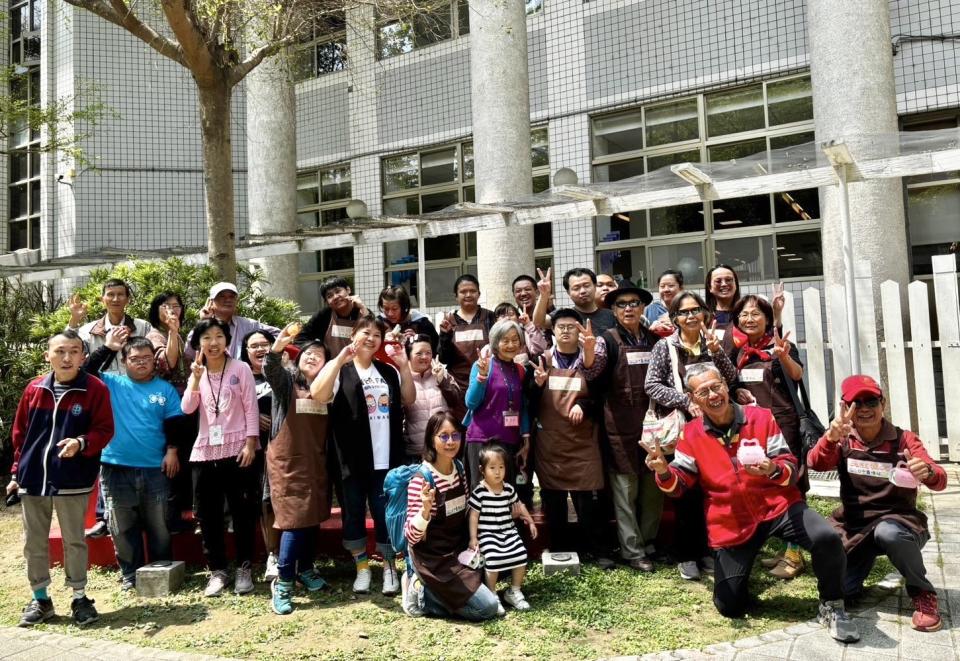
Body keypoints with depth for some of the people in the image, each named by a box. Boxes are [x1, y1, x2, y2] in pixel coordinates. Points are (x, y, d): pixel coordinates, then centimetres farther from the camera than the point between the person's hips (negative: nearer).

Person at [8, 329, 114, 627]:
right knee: (33, 542, 12)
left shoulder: (95, 389, -8)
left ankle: (80, 598, 19)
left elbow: (105, 429, -7)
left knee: (74, 541, 5)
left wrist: (81, 443, -27)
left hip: (72, 480, -4)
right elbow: (20, 433, 11)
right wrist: (17, 472, 11)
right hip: (32, 477, 4)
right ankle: (40, 599, 27)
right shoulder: (34, 388, 4)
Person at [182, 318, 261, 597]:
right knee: (208, 515, 7)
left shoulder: (241, 369, -1)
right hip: (205, 453, 4)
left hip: (238, 450, -4)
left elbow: (251, 407, -4)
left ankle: (244, 569, 15)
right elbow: (187, 409, -4)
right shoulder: (197, 373, 10)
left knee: (243, 512, 3)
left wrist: (250, 443, -11)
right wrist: (196, 377, -16)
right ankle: (217, 570, 19)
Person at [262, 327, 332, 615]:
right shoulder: (286, 380, -3)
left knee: (313, 518, 14)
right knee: (295, 520, -10)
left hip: (316, 462, 5)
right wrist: (277, 348, -44)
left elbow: (331, 426, 4)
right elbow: (270, 370, -25)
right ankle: (282, 583, 1)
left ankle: (305, 569, 34)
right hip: (287, 462, -5)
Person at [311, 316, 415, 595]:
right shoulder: (339, 368, 0)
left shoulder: (388, 371, 13)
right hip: (353, 458, -2)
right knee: (354, 513, 7)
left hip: (385, 458, 3)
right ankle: (362, 567, 22)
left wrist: (404, 366, -2)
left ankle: (390, 568, 21)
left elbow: (409, 399, 9)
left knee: (386, 514, 7)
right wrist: (339, 360, -24)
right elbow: (317, 395, -18)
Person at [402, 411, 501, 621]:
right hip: (433, 559, -7)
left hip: (458, 552, 7)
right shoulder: (420, 480, -21)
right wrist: (425, 511, -40)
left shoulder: (459, 470, 1)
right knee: (488, 607, -11)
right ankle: (421, 595, 2)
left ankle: (431, 590, 14)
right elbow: (411, 536, -24)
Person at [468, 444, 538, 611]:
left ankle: (514, 592, 15)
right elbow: (474, 515, -6)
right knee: (493, 560, -25)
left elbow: (519, 506, 22)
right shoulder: (479, 491, -9)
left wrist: (531, 522, 21)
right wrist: (473, 538, -9)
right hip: (487, 534, -5)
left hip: (508, 531, 5)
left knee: (521, 557, -8)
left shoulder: (509, 489, 6)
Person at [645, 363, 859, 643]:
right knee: (730, 607, 1)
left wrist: (773, 470, -30)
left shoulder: (761, 417, -4)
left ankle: (831, 607, -3)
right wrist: (664, 472, -25)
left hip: (777, 505, -1)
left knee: (827, 538, -30)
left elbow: (791, 467, -6)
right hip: (731, 523, 1)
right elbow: (679, 483, -2)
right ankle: (740, 571, 37)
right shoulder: (691, 434, -2)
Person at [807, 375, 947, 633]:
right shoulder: (843, 441, 1)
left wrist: (928, 472, -41)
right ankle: (865, 557, 22)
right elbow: (816, 464, -18)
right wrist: (831, 437, -38)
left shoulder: (904, 439, -5)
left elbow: (939, 481, -15)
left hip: (898, 521, -2)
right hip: (854, 527, 2)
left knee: (888, 532, -38)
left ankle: (923, 593, -10)